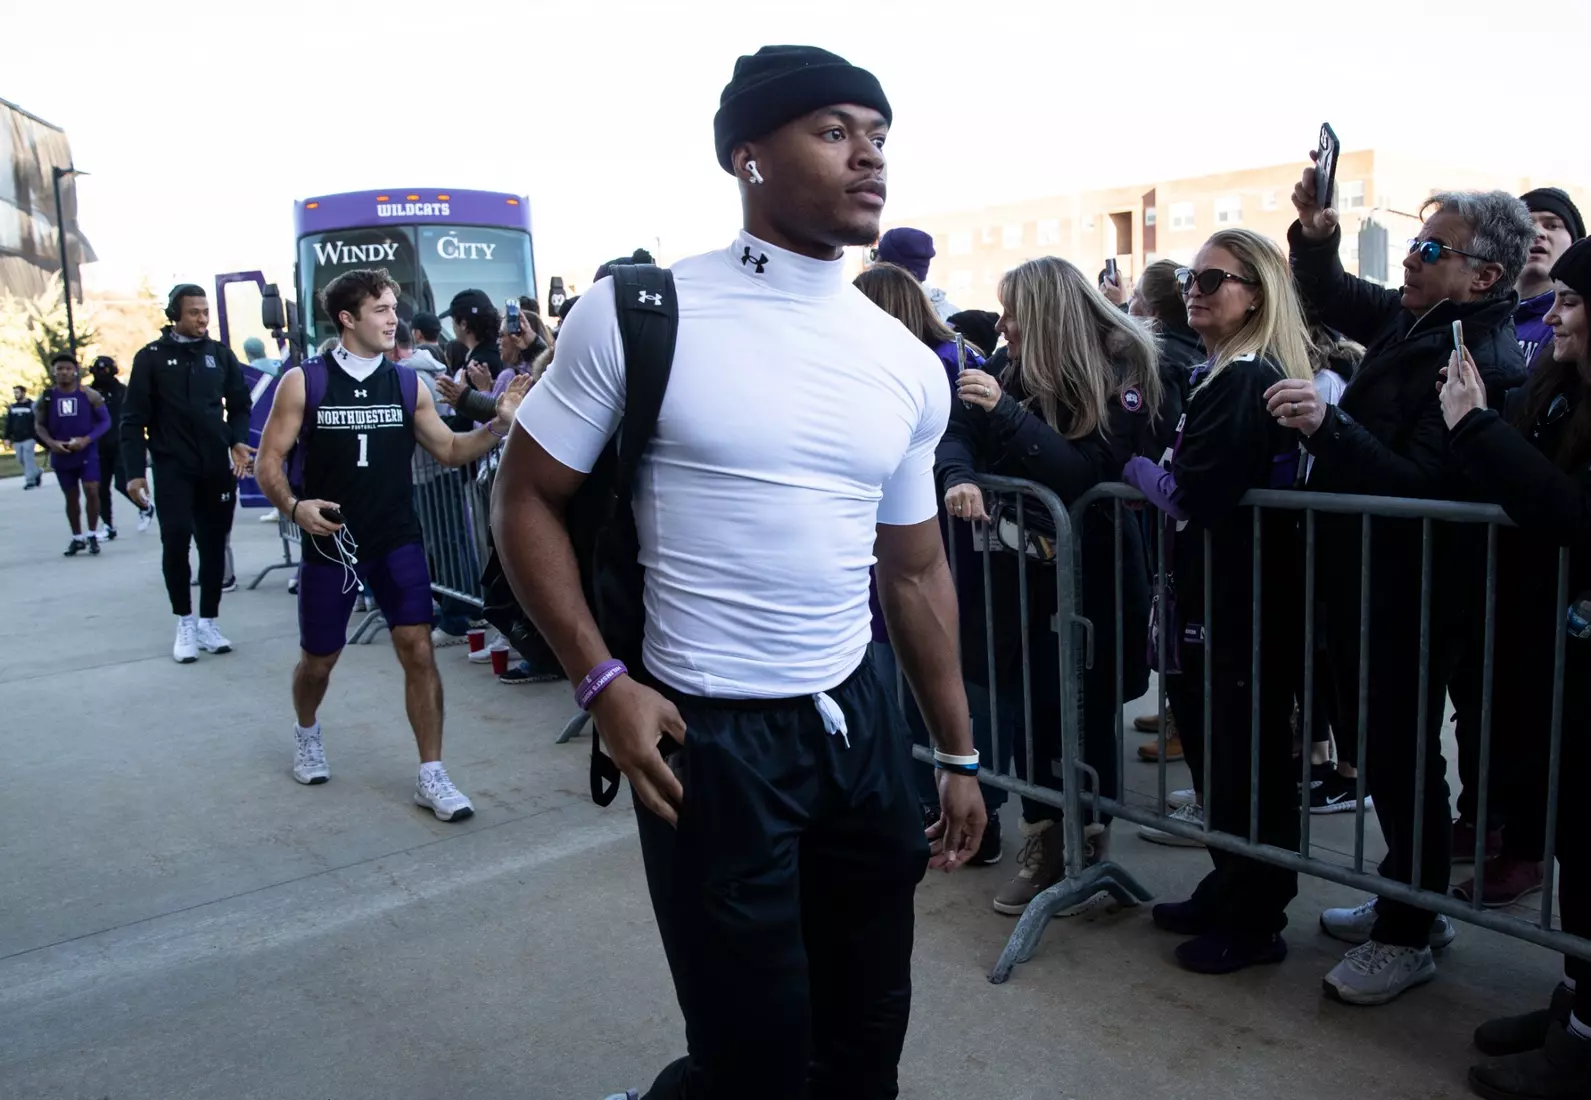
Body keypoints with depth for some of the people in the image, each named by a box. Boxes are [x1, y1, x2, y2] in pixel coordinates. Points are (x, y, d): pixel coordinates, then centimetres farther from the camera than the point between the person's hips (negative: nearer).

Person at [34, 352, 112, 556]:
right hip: (61, 455, 2)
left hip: (87, 452, -2)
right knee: (71, 497, 12)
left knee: (91, 491, -12)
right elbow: (39, 424, 8)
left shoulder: (89, 395, -6)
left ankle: (92, 535, 4)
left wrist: (87, 439, -17)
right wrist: (51, 442, -11)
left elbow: (105, 421, -3)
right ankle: (77, 538, 24)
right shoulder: (46, 397, 0)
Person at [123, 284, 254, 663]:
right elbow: (133, 418, -1)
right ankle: (185, 622, 5)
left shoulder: (221, 354, 7)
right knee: (176, 541, -10)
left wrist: (238, 441, -6)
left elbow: (240, 405, 13)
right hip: (172, 468, -2)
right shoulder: (151, 357, 0)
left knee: (214, 545, 6)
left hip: (217, 467, 3)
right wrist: (135, 471, -8)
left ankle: (209, 621, 17)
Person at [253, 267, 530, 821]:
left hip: (398, 539, 1)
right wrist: (295, 506, -22)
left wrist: (499, 424, -13)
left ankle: (431, 775, 0)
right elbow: (269, 460, -3)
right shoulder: (303, 382, -5)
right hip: (330, 541, -1)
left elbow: (450, 450, 4)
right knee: (319, 658, 12)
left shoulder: (407, 384, 2)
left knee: (419, 650, -9)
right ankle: (307, 734, 45)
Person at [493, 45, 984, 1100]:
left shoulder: (909, 365, 4)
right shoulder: (635, 312, -9)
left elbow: (916, 570, 11)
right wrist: (603, 682, -14)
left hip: (860, 721, 5)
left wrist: (960, 753, 13)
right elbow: (528, 500, -3)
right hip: (708, 737, -4)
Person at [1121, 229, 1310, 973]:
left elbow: (1192, 497, -24)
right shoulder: (1225, 375, 14)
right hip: (1217, 599, 10)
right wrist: (1152, 462, -2)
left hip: (1239, 607, -10)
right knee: (1220, 754, 19)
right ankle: (1229, 894, 34)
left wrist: (1133, 464, -7)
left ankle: (1254, 923, 18)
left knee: (1244, 765, 3)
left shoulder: (1244, 381, -17)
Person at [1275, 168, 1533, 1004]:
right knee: (1381, 749, 19)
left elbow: (1421, 486, -30)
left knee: (1402, 760, 3)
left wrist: (1327, 426, -38)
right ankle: (1407, 898, 36)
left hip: (1410, 594, -9)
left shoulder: (1483, 366, -22)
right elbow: (1332, 299, 23)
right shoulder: (1411, 318, 6)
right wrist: (1315, 235, 5)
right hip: (1363, 578, 9)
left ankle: (1407, 937, 20)